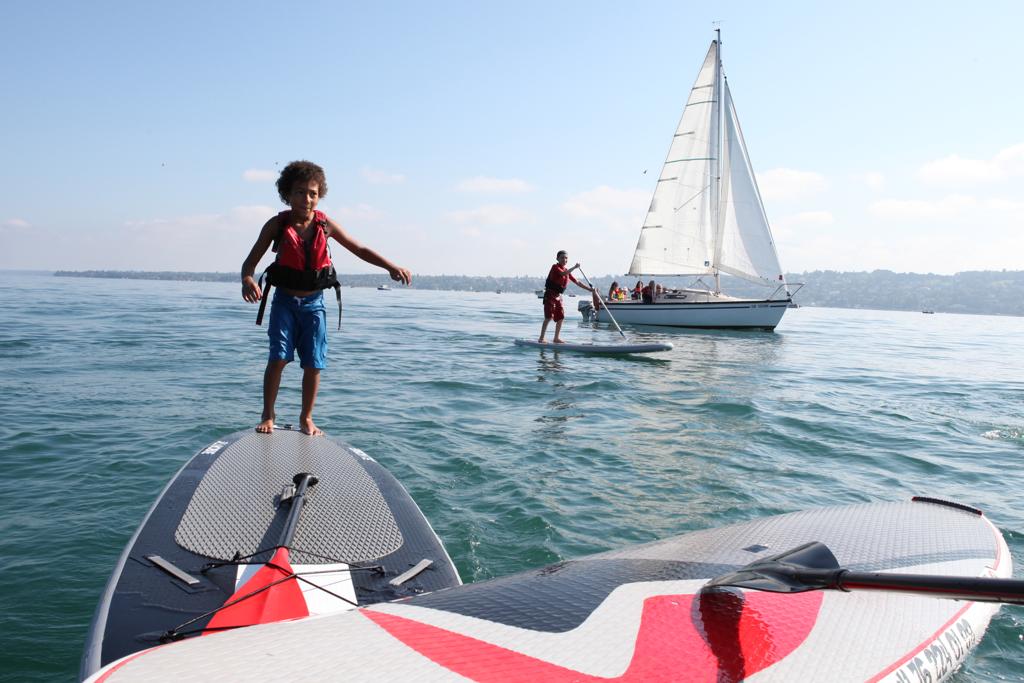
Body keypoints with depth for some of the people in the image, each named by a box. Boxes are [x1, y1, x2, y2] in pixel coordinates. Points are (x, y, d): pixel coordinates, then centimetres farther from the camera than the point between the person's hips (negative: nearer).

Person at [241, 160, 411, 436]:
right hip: (284, 301, -1)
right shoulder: (277, 225, -8)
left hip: (314, 303, 2)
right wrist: (247, 280, -34)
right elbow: (251, 260, -11)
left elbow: (360, 250, 2)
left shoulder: (325, 225, -4)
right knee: (278, 357, -12)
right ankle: (268, 416, 5)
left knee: (314, 364, 1)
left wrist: (391, 267, -11)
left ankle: (306, 418, 18)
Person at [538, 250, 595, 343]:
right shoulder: (555, 267, -8)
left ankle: (557, 338, 18)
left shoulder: (567, 271, 14)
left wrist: (590, 289, 14)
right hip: (550, 295, -8)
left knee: (560, 317, 8)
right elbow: (563, 274, -28)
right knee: (549, 317, -12)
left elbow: (577, 282, 16)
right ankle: (541, 338, -10)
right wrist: (574, 267, -24)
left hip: (558, 296, 8)